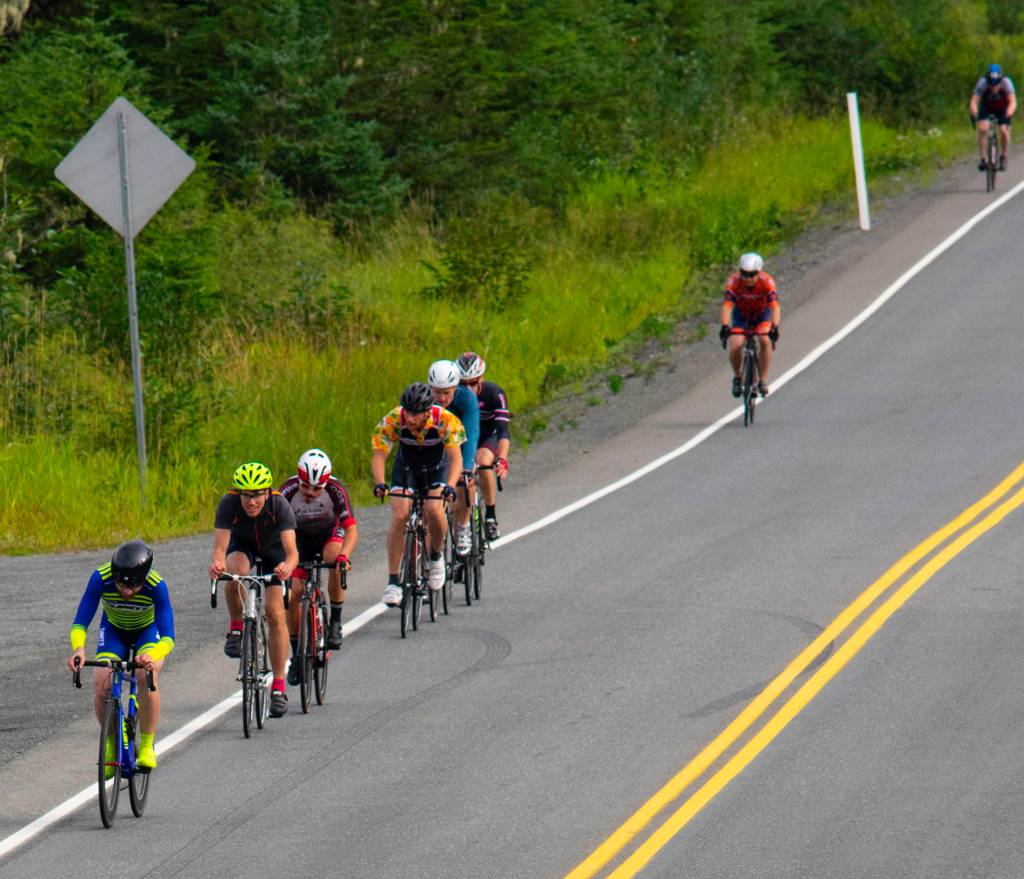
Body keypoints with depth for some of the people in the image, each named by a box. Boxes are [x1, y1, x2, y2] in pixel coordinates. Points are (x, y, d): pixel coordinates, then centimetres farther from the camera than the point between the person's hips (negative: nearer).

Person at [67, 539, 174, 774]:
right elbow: (80, 623, -31)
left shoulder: (156, 586, -36)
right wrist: (78, 648, -52)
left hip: (148, 631, -2)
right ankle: (110, 743, 6)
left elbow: (168, 638, -39)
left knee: (147, 676, -30)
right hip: (113, 630, 2)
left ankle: (147, 746, -14)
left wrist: (151, 656, -60)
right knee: (101, 684, -21)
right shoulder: (101, 578, -33)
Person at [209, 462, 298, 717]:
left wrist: (287, 567, -65)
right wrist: (217, 563, -62)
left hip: (273, 549, -1)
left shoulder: (280, 506, -35)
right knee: (236, 571, -36)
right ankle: (236, 629, -11)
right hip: (242, 545, 1)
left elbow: (291, 550, -42)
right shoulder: (228, 504, -33)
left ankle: (278, 687, -4)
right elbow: (220, 546, -39)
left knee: (275, 614, -12)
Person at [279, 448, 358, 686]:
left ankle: (335, 623, -16)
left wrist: (344, 556, -53)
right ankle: (297, 655, 2)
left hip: (330, 534, -1)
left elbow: (351, 529, -35)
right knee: (293, 592, -14)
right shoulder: (289, 491, -30)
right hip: (301, 537, 1)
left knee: (335, 563, -35)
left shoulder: (335, 490, -31)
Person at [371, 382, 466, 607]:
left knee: (434, 510, -27)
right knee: (400, 516, -19)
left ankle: (435, 557, 3)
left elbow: (456, 458, -35)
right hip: (406, 469, 1)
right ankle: (393, 581, -13)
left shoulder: (446, 421, -32)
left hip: (437, 469, -1)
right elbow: (379, 455, -30)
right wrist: (379, 483, -49)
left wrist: (450, 486, -53)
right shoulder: (392, 421, -29)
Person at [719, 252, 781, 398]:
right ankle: (737, 377, 6)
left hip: (762, 314, -1)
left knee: (765, 341, -29)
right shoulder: (734, 281, -29)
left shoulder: (767, 282, -30)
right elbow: (727, 305, -38)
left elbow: (775, 306, -40)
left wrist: (774, 327, -56)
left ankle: (763, 380, -14)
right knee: (735, 346, -23)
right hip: (741, 315, 1)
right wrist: (725, 326, -55)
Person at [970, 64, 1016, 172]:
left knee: (1004, 131, -16)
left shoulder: (1006, 83, -33)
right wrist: (974, 114, -54)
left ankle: (1003, 157, 10)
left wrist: (1008, 114, -56)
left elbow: (1012, 102, -38)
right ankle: (982, 159, -12)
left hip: (1003, 109, 0)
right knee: (983, 128, -22)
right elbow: (974, 101, -36)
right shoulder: (982, 83, -31)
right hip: (987, 108, 0)